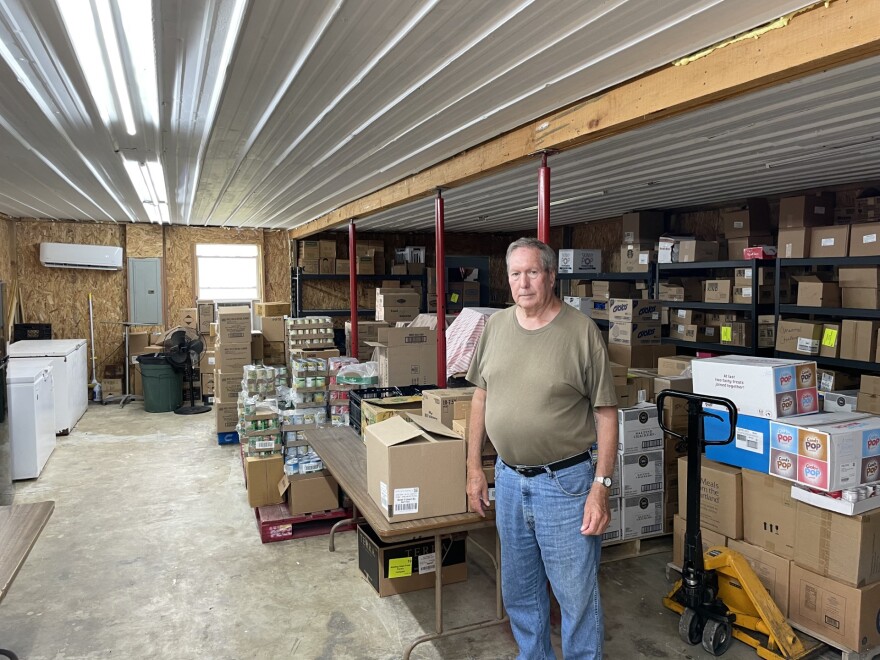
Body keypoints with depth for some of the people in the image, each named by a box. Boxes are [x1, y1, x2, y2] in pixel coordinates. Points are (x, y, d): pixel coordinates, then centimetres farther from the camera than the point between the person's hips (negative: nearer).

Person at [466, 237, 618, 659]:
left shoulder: (582, 331, -12)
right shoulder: (495, 326, 2)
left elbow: (605, 413, -8)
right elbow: (481, 397, 10)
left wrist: (600, 486, -12)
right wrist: (474, 467, 9)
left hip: (564, 482, -5)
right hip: (508, 478, 5)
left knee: (577, 595, 9)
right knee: (519, 591, 21)